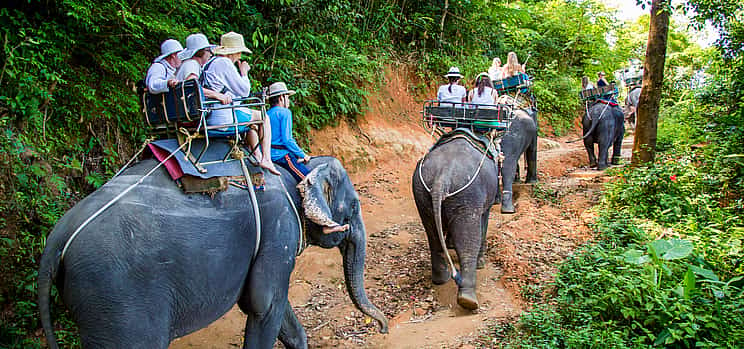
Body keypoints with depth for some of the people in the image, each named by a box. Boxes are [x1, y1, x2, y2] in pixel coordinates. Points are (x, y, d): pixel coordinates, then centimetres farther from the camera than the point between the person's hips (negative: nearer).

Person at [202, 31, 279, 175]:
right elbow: (244, 91, -10)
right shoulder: (224, 63, -11)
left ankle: (258, 156, 26)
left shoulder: (211, 63, 19)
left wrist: (241, 73, 22)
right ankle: (267, 159, 2)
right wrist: (244, 73, 4)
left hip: (211, 116, 10)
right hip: (223, 117, -10)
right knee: (264, 117, 6)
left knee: (253, 114, 30)